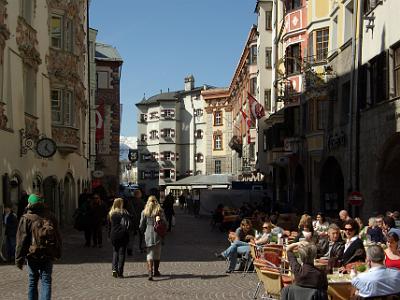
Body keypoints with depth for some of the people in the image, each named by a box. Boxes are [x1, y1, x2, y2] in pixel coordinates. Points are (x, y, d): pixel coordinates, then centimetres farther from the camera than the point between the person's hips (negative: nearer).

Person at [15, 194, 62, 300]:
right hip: (48, 255, 2)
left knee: (33, 281, 12)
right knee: (46, 281, 3)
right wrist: (57, 253, 21)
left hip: (32, 255, -2)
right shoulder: (50, 217, 4)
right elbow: (57, 237, 12)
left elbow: (21, 241, -8)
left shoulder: (26, 219, -7)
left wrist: (19, 259, -2)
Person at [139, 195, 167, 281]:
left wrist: (144, 231, 20)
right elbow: (165, 222, -8)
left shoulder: (144, 212, 1)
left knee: (149, 254, 0)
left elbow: (142, 225, 3)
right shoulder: (160, 211, 1)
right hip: (157, 235, 0)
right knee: (157, 254, 15)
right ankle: (156, 271, 25)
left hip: (148, 235, 0)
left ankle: (150, 272, -16)